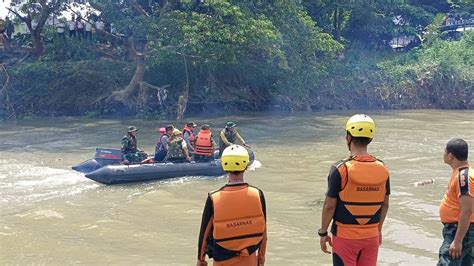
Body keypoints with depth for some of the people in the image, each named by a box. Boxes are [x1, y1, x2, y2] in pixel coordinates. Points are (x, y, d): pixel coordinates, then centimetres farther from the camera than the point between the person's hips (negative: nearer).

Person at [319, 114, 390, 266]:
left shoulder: (340, 169, -16)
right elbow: (385, 205, 6)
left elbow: (329, 206, -12)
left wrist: (323, 233, 0)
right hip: (371, 236, 4)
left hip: (345, 236, -4)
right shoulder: (382, 169, -2)